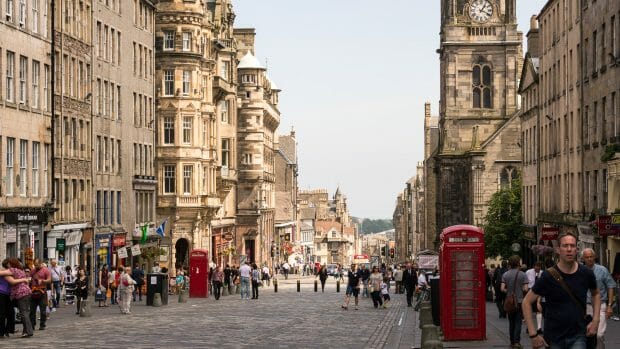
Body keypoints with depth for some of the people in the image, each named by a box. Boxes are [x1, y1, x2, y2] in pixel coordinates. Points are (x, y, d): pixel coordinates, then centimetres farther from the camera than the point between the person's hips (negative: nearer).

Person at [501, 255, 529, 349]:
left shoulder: (505, 275, -1)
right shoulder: (522, 275, -8)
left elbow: (502, 289, -7)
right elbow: (525, 289, -12)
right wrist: (520, 291, 10)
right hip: (519, 301, -2)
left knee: (511, 322, 11)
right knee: (518, 322, 1)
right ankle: (517, 341, -8)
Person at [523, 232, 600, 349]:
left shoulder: (586, 274, -1)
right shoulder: (549, 276, -9)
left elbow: (596, 294, 21)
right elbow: (527, 302, -4)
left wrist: (595, 320, 8)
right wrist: (533, 335, -10)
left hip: (578, 336, 1)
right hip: (553, 338, -1)